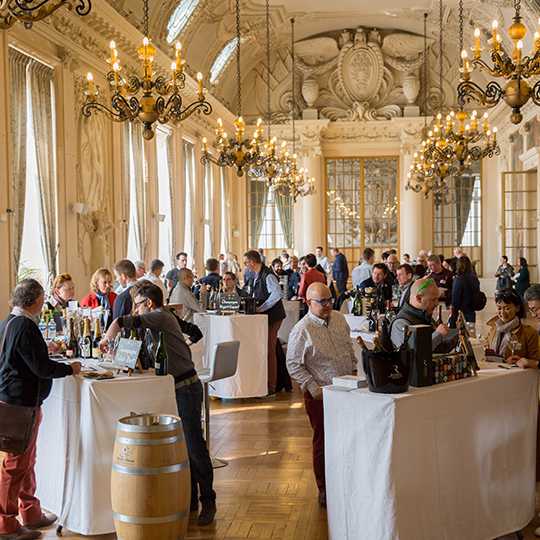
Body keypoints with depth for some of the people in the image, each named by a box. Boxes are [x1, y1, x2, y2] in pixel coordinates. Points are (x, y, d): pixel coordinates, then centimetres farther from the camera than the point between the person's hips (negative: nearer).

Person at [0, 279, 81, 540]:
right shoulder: (25, 327, -20)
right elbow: (42, 368, -21)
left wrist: (44, 349, 32)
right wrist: (70, 368, -7)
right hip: (22, 402, -10)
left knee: (26, 460, 19)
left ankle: (30, 512, 31)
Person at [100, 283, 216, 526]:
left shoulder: (161, 317, -11)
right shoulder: (164, 319, 17)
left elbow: (121, 322, -19)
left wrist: (107, 338, 0)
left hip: (186, 388, -10)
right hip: (176, 388, 10)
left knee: (194, 446, -5)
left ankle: (208, 503, 3)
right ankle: (190, 499, 20)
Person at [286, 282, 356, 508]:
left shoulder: (339, 319, 5)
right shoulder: (302, 330, -14)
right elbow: (293, 365, -12)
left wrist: (353, 371, 12)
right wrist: (313, 388, -17)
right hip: (320, 394, -5)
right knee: (323, 440, 4)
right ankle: (324, 489, 17)